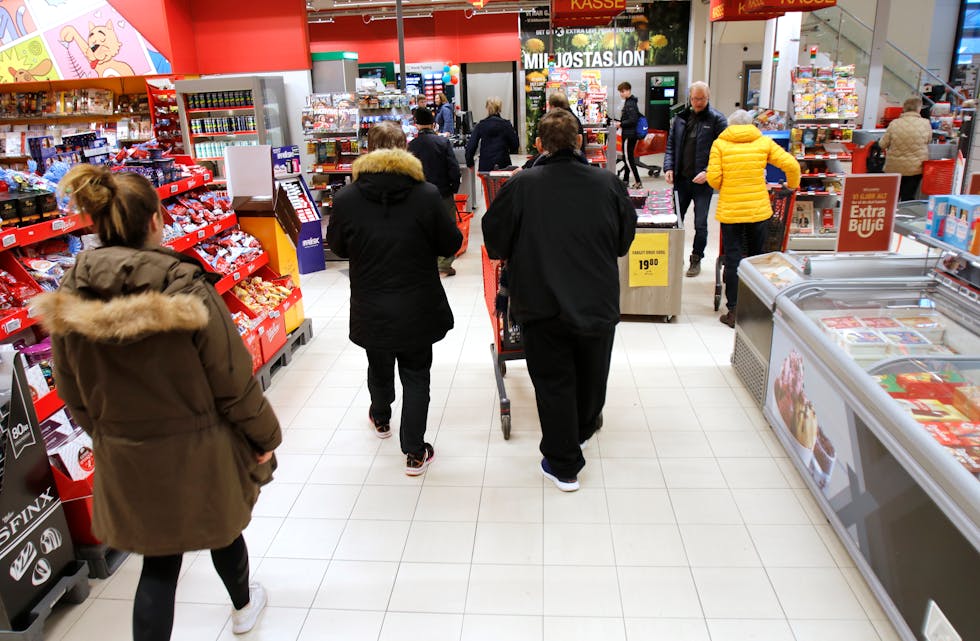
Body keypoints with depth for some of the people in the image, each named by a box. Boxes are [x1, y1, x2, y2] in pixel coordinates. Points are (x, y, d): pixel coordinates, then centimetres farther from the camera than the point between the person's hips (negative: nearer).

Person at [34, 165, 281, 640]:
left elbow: (72, 393, 3)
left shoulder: (66, 300, -9)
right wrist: (264, 436, -2)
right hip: (199, 451, -2)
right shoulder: (185, 289, -23)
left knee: (158, 563, 17)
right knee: (222, 527, 25)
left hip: (126, 460, 3)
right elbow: (233, 379, -17)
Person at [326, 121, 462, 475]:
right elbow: (450, 244, -6)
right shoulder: (427, 195, -16)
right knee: (415, 376, 13)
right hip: (417, 310, -2)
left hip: (370, 310, 2)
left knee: (379, 367, 26)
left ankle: (381, 419, 52)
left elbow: (338, 247, 3)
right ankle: (415, 453, 19)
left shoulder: (346, 199, -12)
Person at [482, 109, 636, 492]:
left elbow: (495, 241, -3)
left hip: (543, 305, -2)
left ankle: (563, 466, 18)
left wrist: (516, 257, 17)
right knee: (591, 376, 24)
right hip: (599, 303, 3)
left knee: (553, 382, 10)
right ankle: (583, 430, 49)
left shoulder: (521, 185, -12)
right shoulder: (608, 184, -5)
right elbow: (625, 240, 9)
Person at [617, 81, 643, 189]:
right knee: (627, 157, 17)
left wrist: (621, 124, -14)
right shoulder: (630, 102, 14)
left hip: (629, 134, -10)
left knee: (628, 158, -8)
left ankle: (638, 182, -8)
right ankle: (626, 180, 27)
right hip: (631, 134, 10)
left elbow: (633, 120, -23)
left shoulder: (630, 104, -16)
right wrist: (621, 122, 13)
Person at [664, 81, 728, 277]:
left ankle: (696, 259, 20)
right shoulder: (680, 118, 8)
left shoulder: (717, 120, -4)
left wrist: (708, 172, -19)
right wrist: (669, 167, -3)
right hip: (681, 179, 4)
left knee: (700, 224, 4)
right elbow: (671, 145, 12)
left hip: (703, 182, -4)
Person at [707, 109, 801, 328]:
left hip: (730, 211, -2)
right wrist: (793, 185, 17)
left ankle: (734, 311, 8)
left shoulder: (720, 144, -2)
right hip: (759, 210, 2)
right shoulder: (764, 142, 3)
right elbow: (791, 165, -2)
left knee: (733, 259, 5)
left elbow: (713, 177, -8)